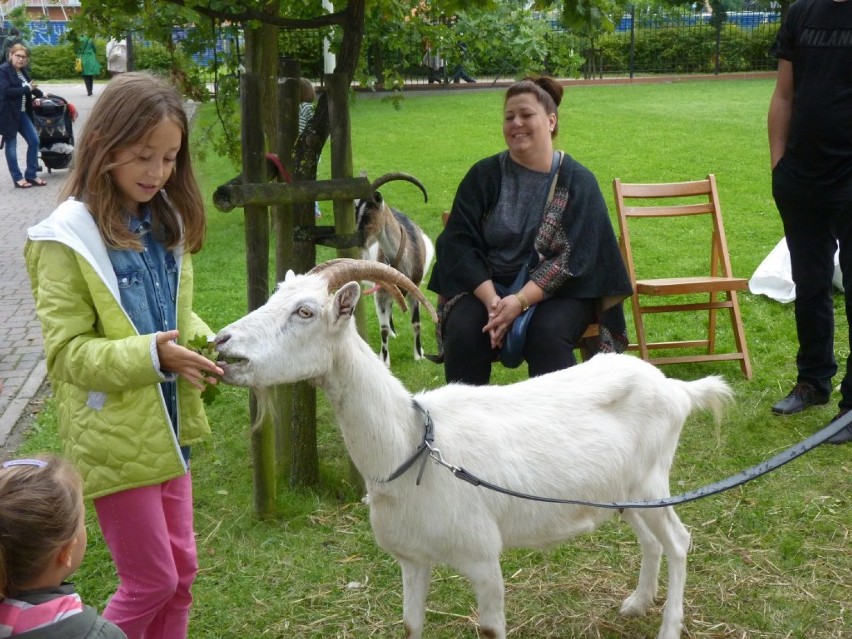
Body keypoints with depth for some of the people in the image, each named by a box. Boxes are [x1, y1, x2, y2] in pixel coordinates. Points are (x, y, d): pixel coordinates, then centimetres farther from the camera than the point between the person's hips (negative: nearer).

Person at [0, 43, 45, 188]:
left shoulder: (22, 71, 10)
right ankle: (18, 178, 12)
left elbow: (29, 87, 24)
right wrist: (27, 89, -19)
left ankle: (31, 175, 16)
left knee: (34, 141, 6)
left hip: (22, 113, 8)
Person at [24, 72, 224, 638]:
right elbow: (66, 352, -17)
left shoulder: (165, 223, 5)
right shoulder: (68, 239, -17)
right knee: (152, 581, 3)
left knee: (181, 571, 15)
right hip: (115, 437, -7)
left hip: (167, 426, 7)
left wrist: (205, 343, -6)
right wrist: (151, 355, -30)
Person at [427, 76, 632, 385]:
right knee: (464, 332, -28)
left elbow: (574, 257, -10)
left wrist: (521, 301, -23)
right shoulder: (484, 175, 4)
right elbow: (459, 243, -3)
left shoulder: (577, 181, -1)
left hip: (557, 290, -1)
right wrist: (492, 299, -20)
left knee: (547, 334, -32)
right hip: (486, 286, 2)